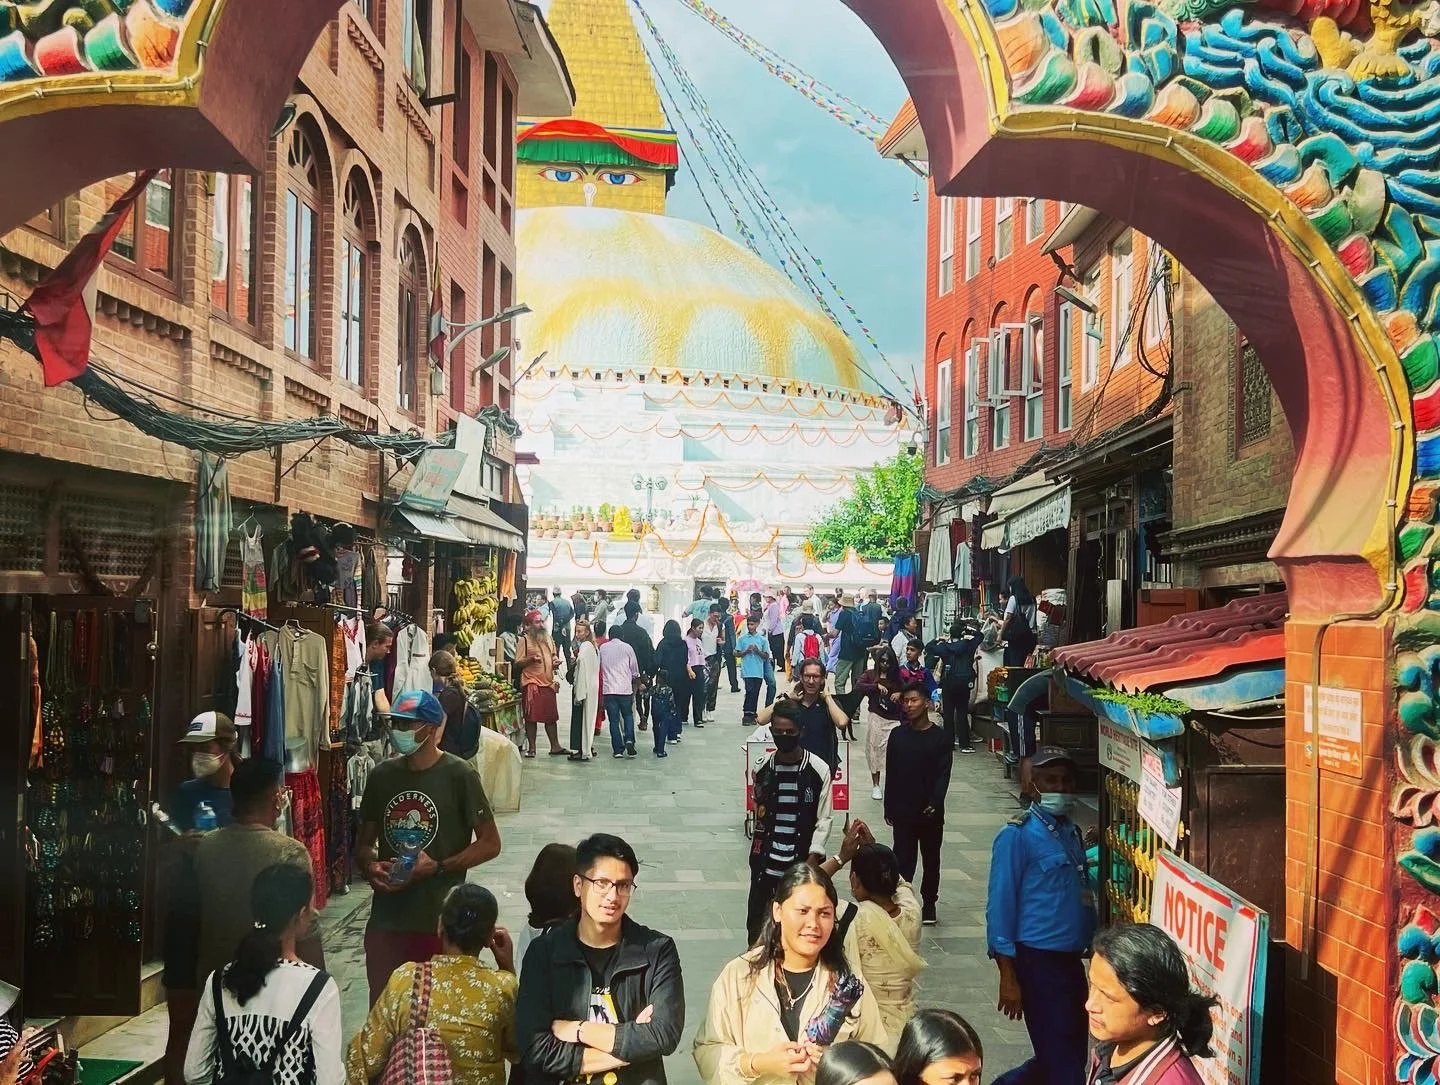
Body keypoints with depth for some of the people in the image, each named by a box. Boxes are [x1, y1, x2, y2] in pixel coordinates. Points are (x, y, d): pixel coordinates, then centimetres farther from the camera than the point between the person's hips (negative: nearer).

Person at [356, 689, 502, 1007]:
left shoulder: (459, 775, -7)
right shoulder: (382, 775, 7)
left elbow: (490, 843, -6)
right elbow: (364, 843, 16)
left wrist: (437, 867, -16)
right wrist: (370, 867, -6)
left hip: (439, 919, -4)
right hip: (386, 919, 4)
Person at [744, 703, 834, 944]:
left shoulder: (819, 770, -6)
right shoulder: (763, 768, 4)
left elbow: (824, 819, -6)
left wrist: (813, 859, -14)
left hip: (803, 862, -3)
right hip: (766, 863, 3)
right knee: (756, 924, 7)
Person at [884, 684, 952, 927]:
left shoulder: (940, 738, -5)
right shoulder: (898, 735, 3)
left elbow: (943, 775, -9)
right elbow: (890, 774, 6)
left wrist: (935, 803, -22)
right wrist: (889, 807, 5)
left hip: (931, 813, -1)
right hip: (903, 811, 1)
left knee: (931, 859, 12)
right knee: (903, 860, 0)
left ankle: (928, 903, 25)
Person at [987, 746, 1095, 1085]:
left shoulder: (1073, 832, 10)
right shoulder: (1017, 835, -11)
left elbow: (1081, 894, 15)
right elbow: (1000, 905, -12)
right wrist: (1008, 976, -15)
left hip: (1072, 958, 7)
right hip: (1038, 959, -7)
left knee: (1074, 1053, 17)